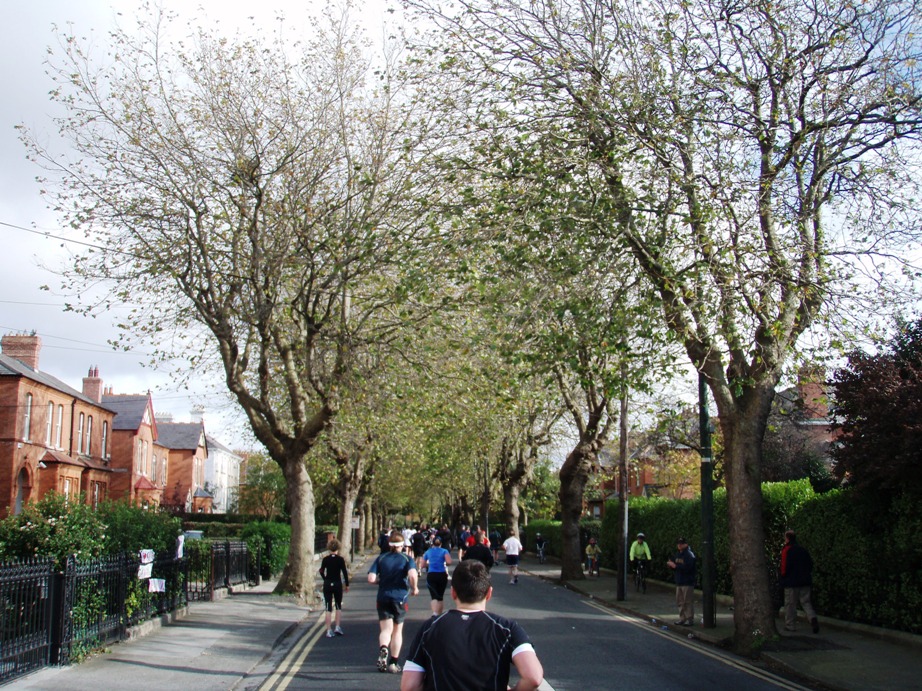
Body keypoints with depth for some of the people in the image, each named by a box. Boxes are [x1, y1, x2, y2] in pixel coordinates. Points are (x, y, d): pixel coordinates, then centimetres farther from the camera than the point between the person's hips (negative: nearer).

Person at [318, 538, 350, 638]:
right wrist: (347, 585, 3)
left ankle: (329, 630, 0)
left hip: (327, 585, 1)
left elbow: (321, 572, 1)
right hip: (337, 584, -1)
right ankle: (337, 627, 8)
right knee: (338, 606, 17)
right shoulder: (340, 559, -7)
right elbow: (345, 572, -6)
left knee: (328, 608, 3)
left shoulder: (325, 559, -3)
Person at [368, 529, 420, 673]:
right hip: (400, 598, -1)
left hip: (383, 598, 1)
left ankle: (383, 649, -30)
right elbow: (412, 575, -21)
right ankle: (393, 663, 18)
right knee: (397, 630, 13)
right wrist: (414, 588, -3)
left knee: (386, 630, 2)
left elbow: (371, 579, -7)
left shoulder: (381, 558, 3)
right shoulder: (407, 559, -2)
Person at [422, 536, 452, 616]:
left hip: (431, 575, 0)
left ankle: (434, 613, -32)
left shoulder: (428, 552, 9)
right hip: (442, 575, 0)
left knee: (434, 596, -7)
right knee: (440, 596, 15)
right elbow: (449, 562, -14)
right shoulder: (444, 551, 2)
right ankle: (439, 614, 21)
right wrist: (444, 564, 8)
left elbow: (423, 564, 10)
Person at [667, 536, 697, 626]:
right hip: (679, 582, 8)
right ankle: (682, 618, 19)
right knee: (680, 602, 11)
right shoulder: (677, 554, 15)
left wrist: (675, 565, -21)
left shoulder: (689, 555, -12)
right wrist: (670, 564, 0)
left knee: (688, 602, -6)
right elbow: (674, 566, 22)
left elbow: (687, 567, -23)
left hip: (687, 582, -8)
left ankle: (690, 619, -1)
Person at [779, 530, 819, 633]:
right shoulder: (803, 549, 10)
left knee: (790, 604, 4)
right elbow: (810, 563, 12)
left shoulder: (786, 550, -10)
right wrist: (807, 574, 18)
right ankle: (813, 618, -14)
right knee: (806, 602, 9)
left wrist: (782, 577, 1)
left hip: (792, 582, -5)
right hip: (805, 581, 6)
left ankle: (790, 625, 9)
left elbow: (784, 566, -15)